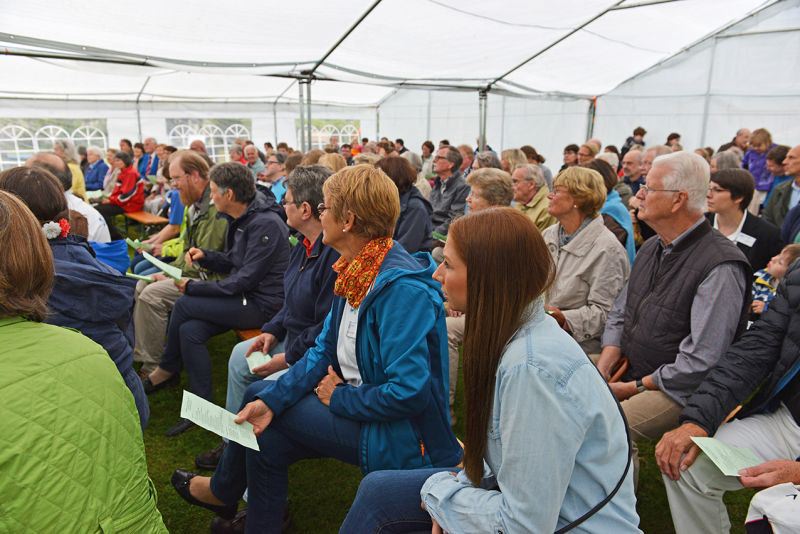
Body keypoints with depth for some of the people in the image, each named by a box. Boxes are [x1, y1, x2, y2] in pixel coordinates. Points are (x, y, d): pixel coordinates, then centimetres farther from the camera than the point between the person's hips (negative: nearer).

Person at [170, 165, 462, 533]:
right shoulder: (355, 271, 1)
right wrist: (271, 399, -9)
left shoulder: (403, 288, -27)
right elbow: (324, 351, 3)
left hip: (398, 434, -8)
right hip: (356, 400, 8)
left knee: (266, 424, -7)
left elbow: (409, 391, -30)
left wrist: (340, 398, -15)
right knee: (259, 394, 3)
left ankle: (224, 491, 25)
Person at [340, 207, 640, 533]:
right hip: (533, 502, 7)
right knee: (377, 489, 5)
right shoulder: (514, 333, -3)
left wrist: (439, 491, -11)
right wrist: (457, 491, -5)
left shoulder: (532, 369, -29)